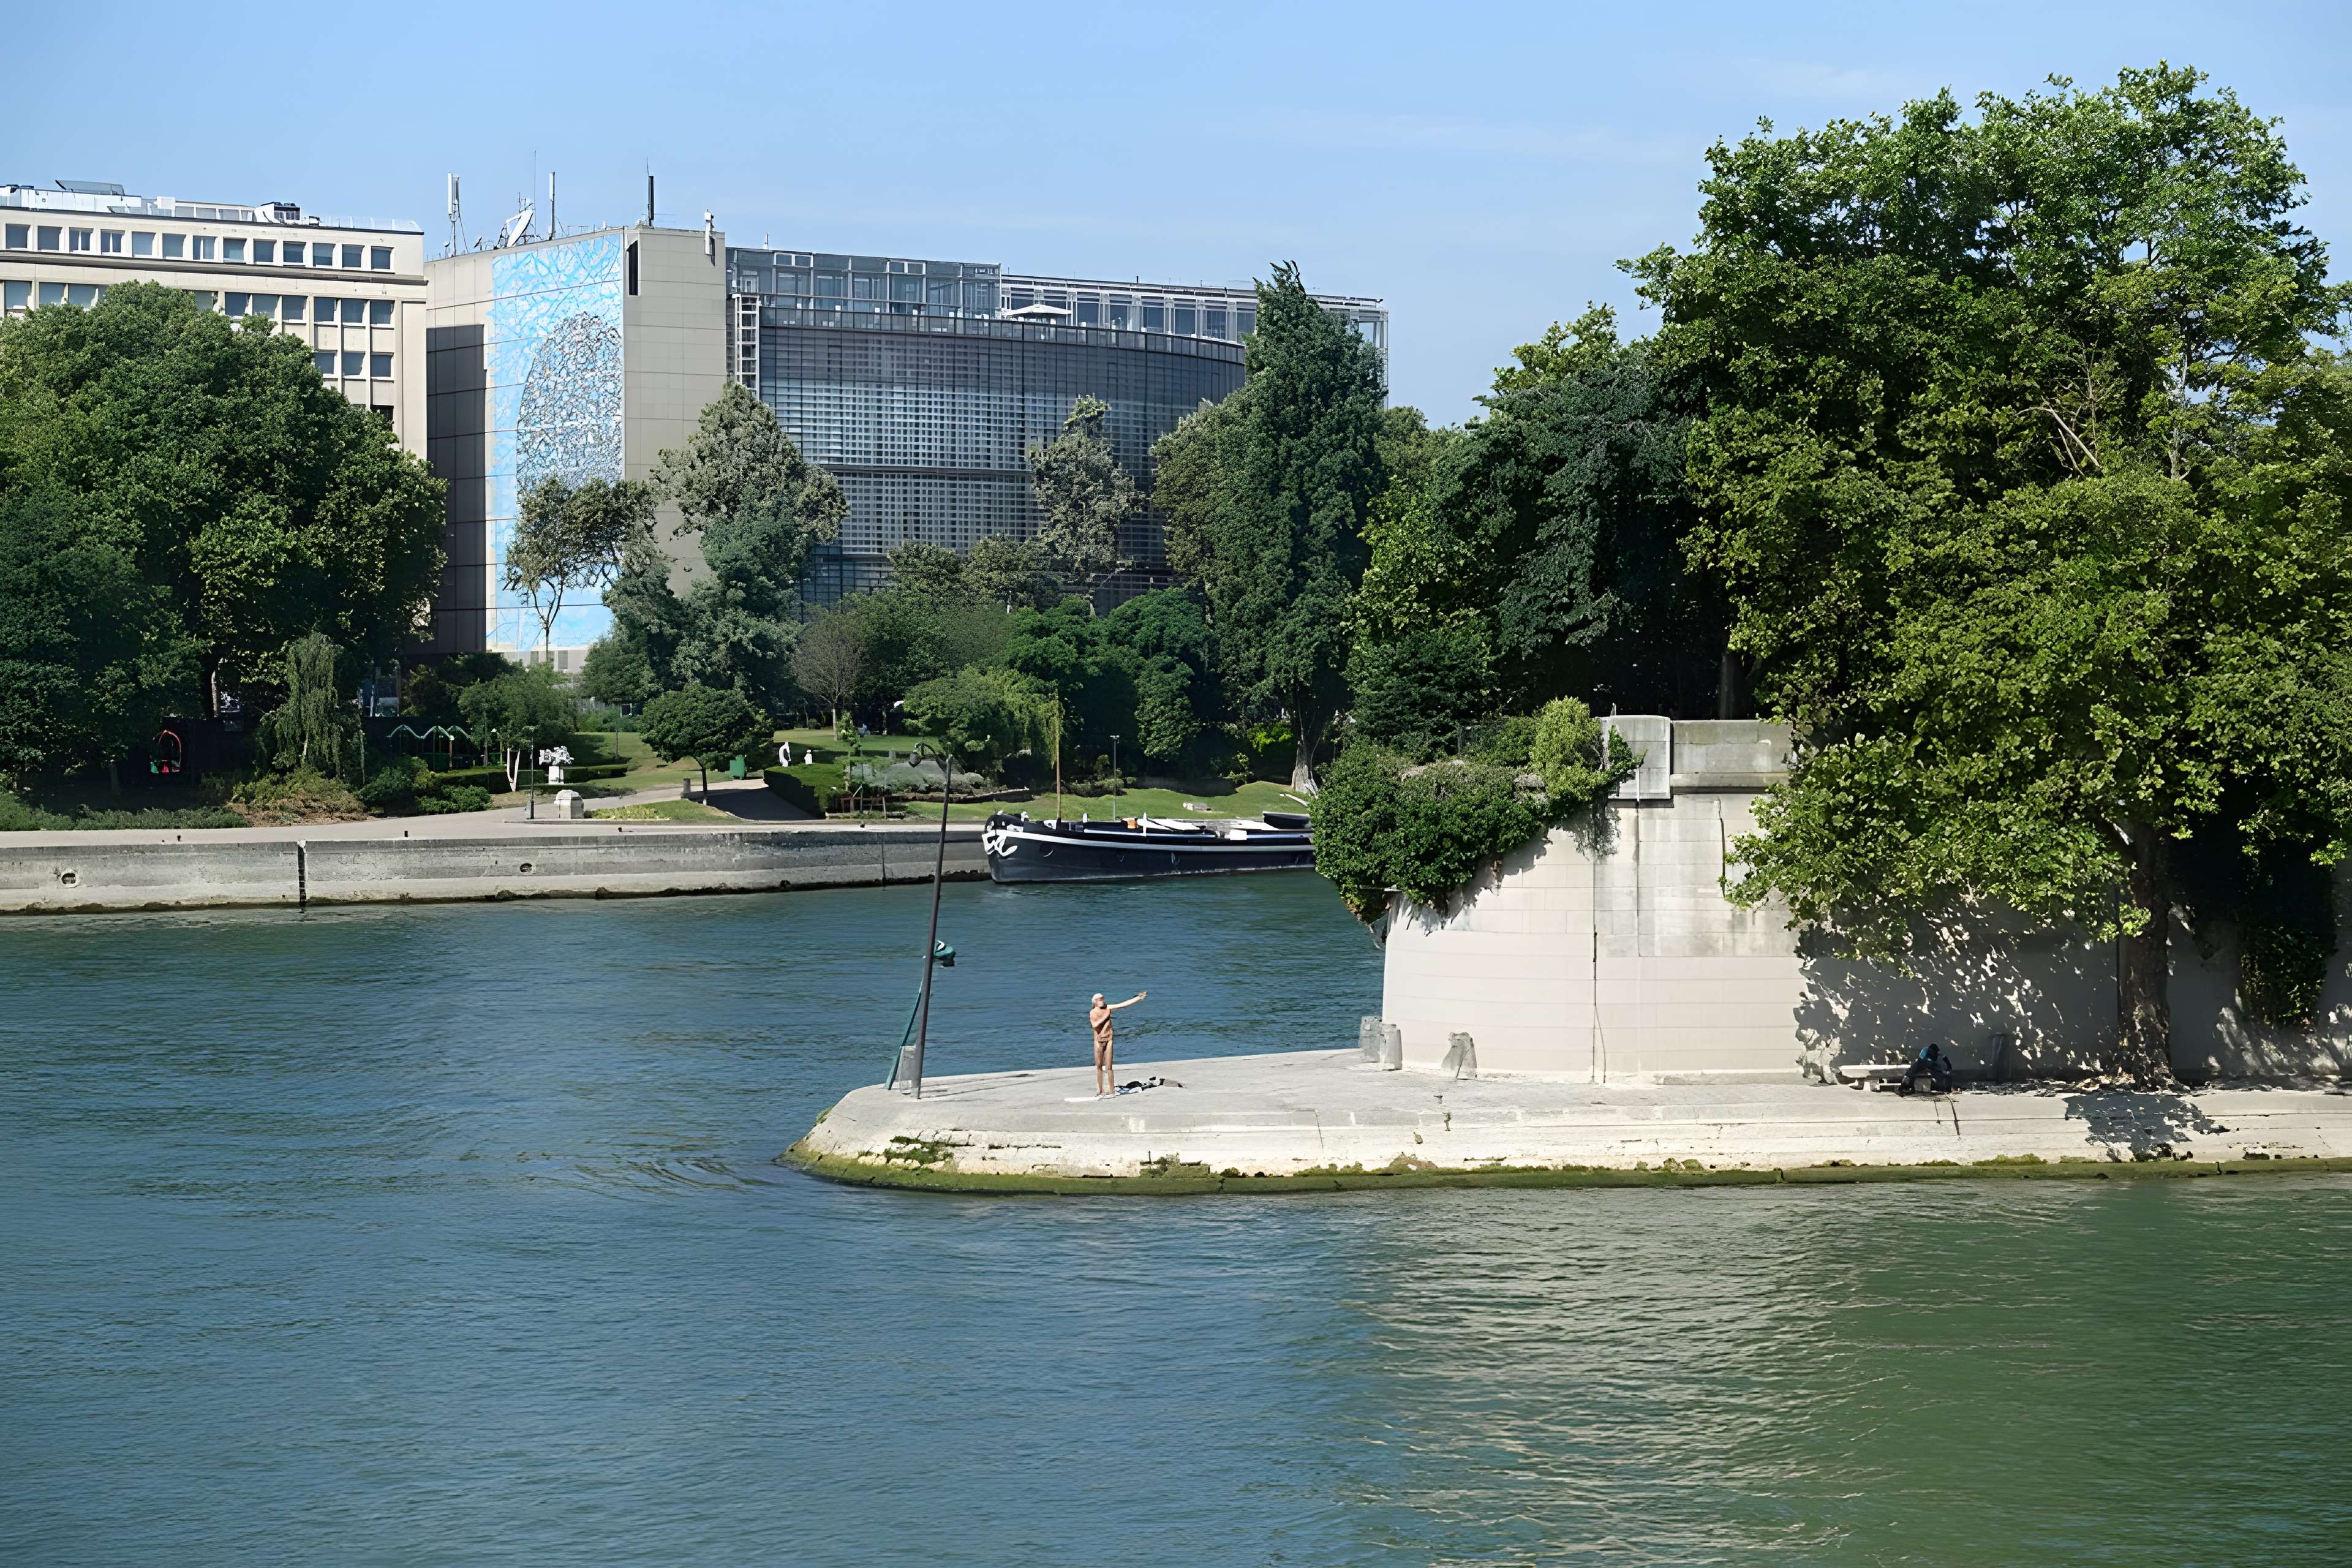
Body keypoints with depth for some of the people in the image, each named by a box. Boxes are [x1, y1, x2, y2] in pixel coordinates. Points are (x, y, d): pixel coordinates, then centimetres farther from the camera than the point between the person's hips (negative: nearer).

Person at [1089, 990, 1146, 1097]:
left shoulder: (1108, 1008, 0)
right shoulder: (1092, 1013, -3)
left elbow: (1124, 1004, -4)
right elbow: (1095, 1025, -18)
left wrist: (1138, 998, -9)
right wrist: (1105, 1016, -19)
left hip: (1108, 1040, -1)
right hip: (1098, 1041, 1)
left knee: (1108, 1067, -5)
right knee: (1099, 1066, 8)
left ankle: (1111, 1091, -5)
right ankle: (1100, 1091, 17)